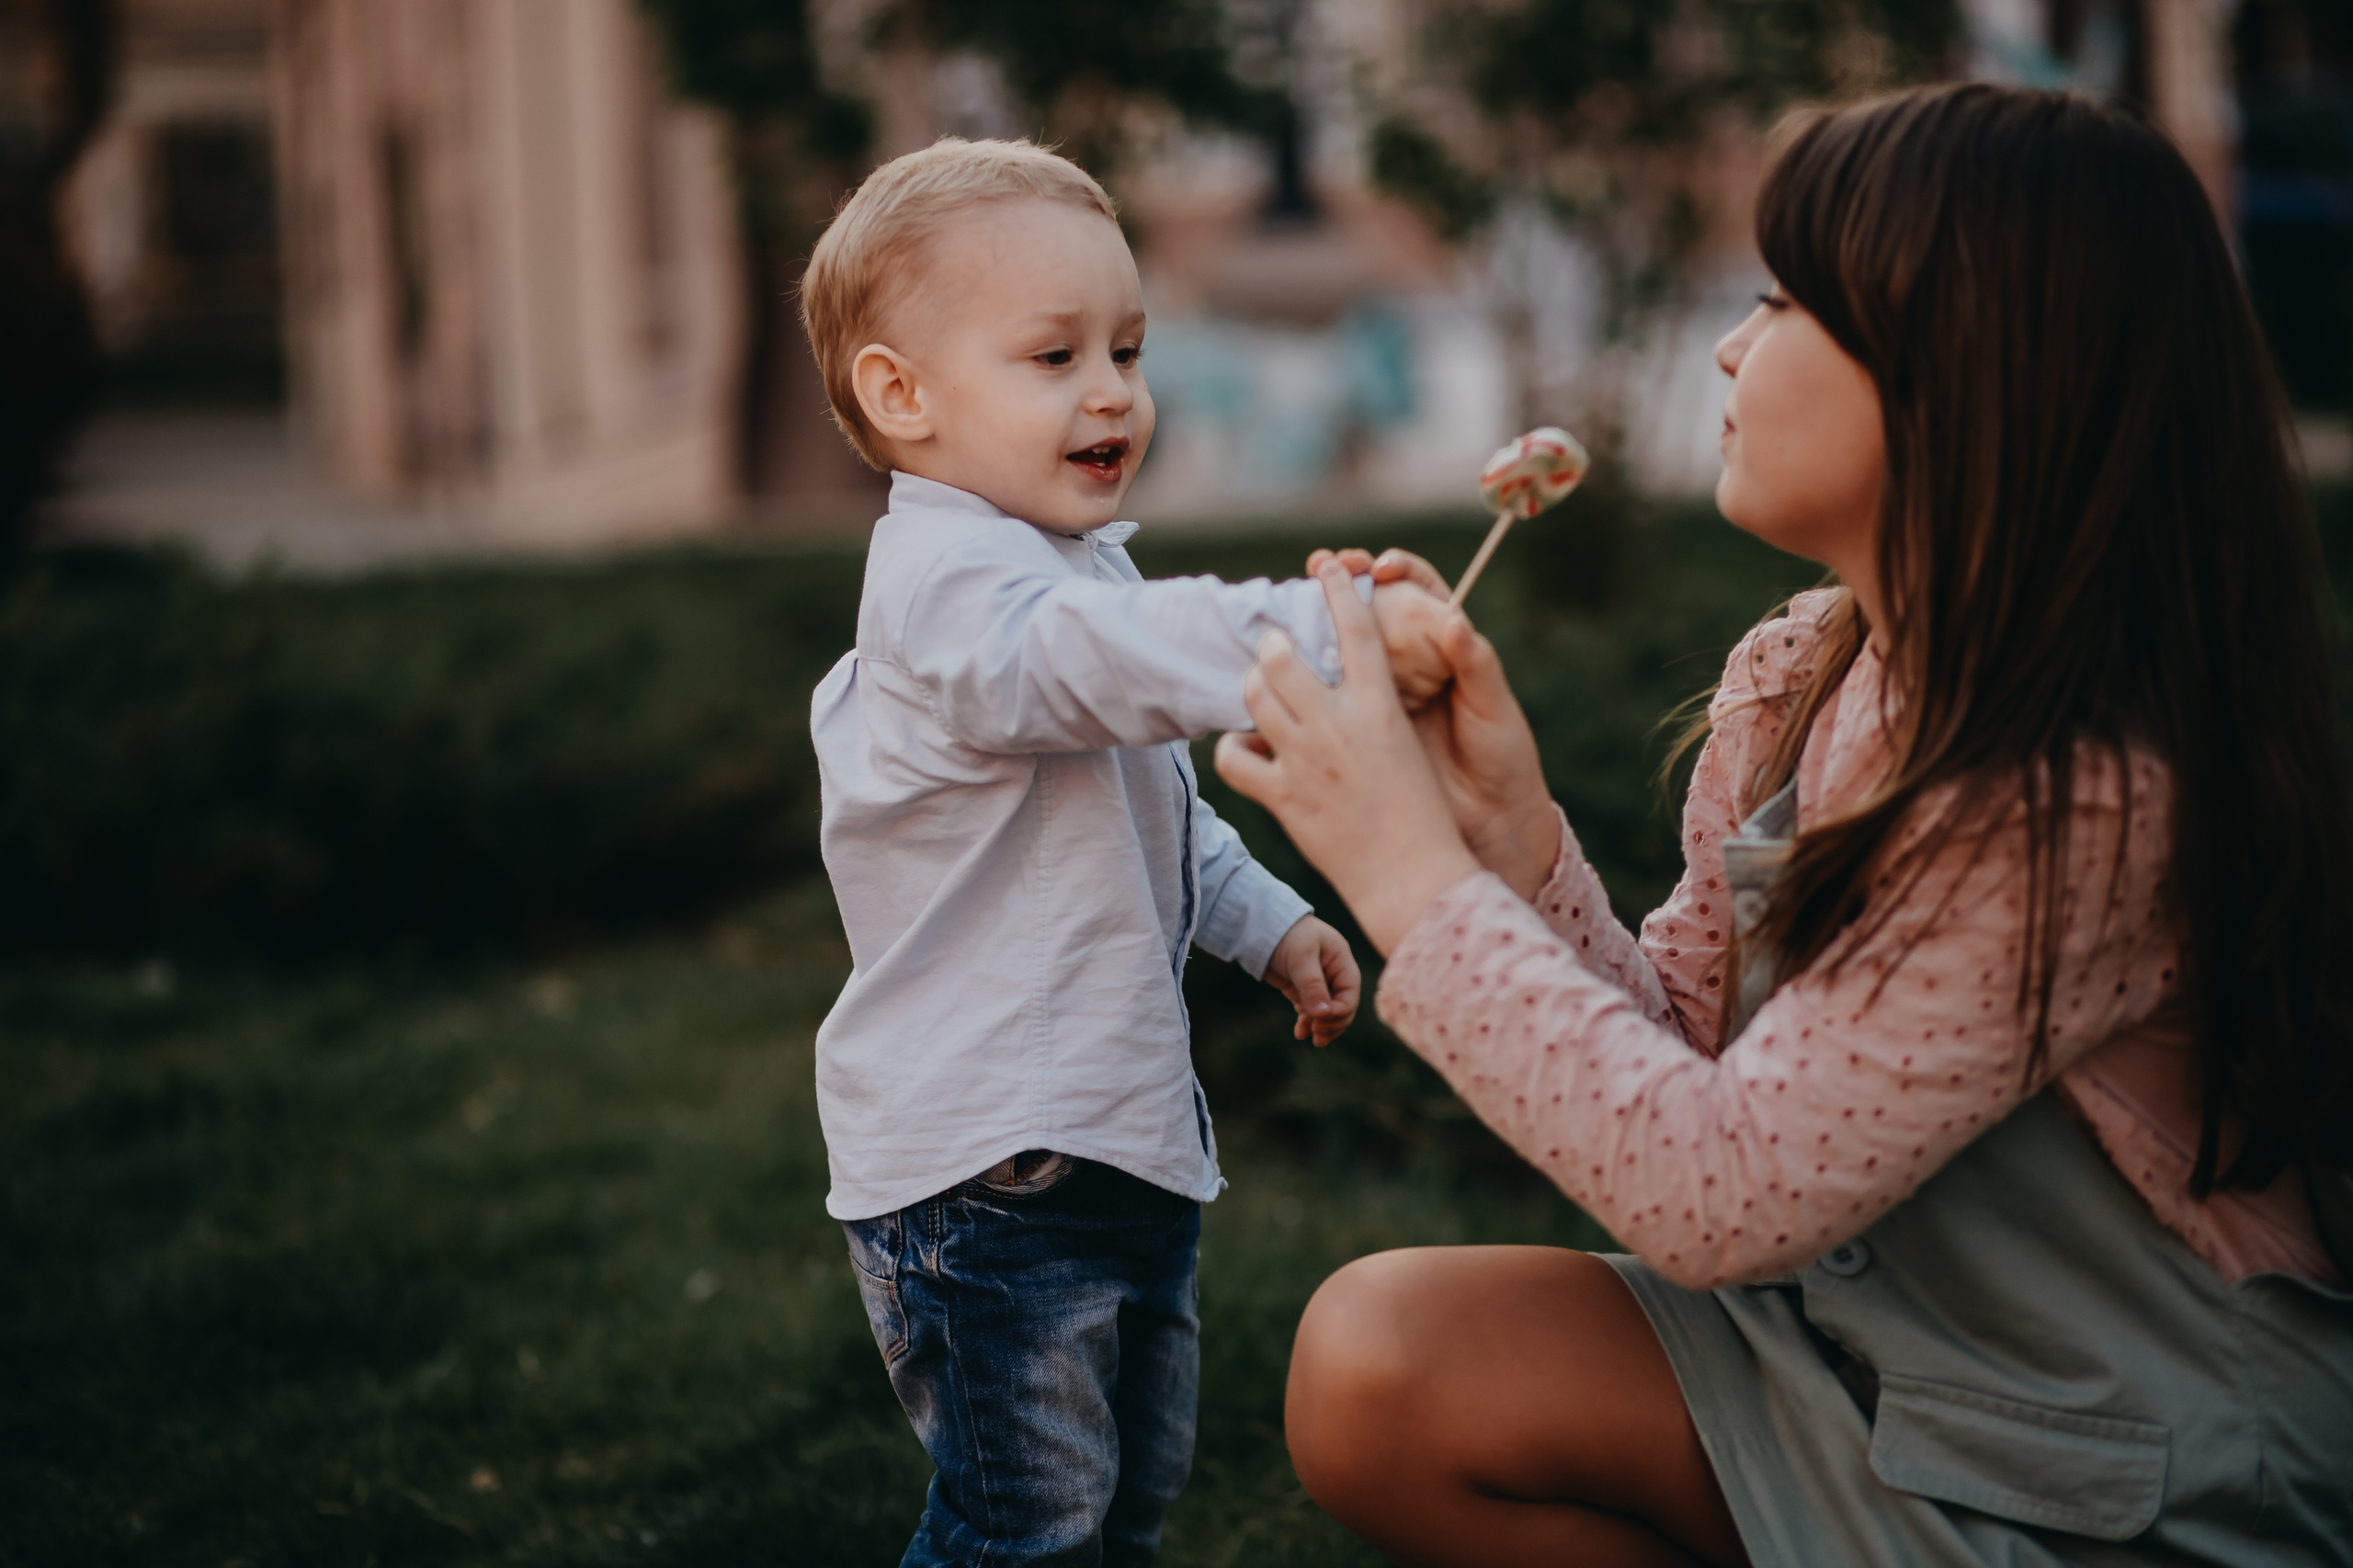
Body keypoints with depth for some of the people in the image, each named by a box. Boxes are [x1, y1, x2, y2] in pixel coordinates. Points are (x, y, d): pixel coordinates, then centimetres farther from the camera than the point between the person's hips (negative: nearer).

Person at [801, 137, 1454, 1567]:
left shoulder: (1077, 567, 16)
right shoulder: (954, 584, -20)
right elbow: (1113, 661, -42)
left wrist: (1267, 922, 20)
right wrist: (1326, 633, -53)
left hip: (1127, 1129, 10)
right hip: (989, 1157, -10)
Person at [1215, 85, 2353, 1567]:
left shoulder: (2093, 797, -27)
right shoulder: (1791, 682, -1)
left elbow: (1714, 1192, -26)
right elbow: (1684, 1054, 5)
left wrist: (1415, 877, -21)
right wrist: (1511, 828, -9)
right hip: (1880, 1360, 7)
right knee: (1375, 1364, -9)